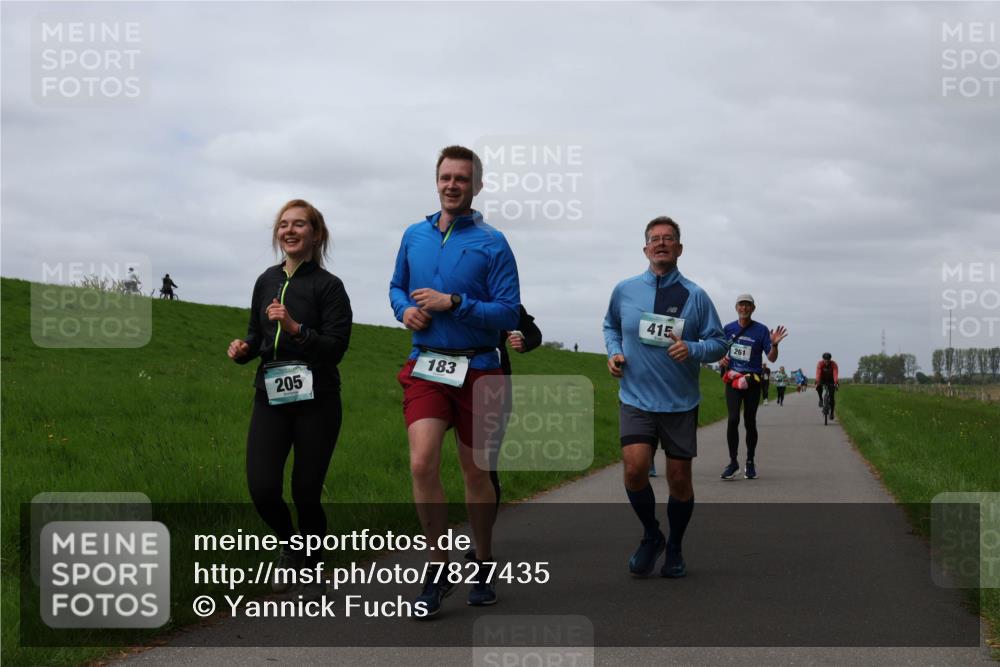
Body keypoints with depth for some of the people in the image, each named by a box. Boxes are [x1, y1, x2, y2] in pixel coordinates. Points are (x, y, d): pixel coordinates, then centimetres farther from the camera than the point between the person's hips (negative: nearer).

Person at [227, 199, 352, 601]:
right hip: (271, 397, 4)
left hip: (316, 401, -4)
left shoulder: (328, 286, -5)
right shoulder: (266, 282, 10)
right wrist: (243, 349, 0)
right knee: (261, 488, -7)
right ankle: (289, 545, 25)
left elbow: (336, 347, -11)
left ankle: (312, 571, 24)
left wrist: (296, 328, -24)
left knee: (306, 491, 0)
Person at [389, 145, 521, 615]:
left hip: (477, 370, -2)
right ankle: (438, 565, 1)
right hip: (425, 368, 2)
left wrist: (452, 303, -17)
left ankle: (482, 565, 30)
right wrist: (406, 309, 0)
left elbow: (510, 313, -9)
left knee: (476, 472, 11)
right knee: (422, 465, -16)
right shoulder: (414, 236, 8)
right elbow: (397, 287, 22)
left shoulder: (492, 243, -5)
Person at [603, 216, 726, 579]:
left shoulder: (695, 296, -2)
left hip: (680, 403, 0)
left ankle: (674, 549, 26)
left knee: (679, 479, 5)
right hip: (636, 399, 0)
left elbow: (719, 342, 2)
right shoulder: (624, 291, 2)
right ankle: (651, 535, 9)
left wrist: (691, 349, -18)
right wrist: (614, 353, 2)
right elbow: (610, 326, 21)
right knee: (635, 468, -18)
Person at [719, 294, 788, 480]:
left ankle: (750, 463, 19)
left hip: (752, 381, -1)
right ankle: (733, 462, -4)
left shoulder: (761, 330, 0)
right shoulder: (728, 329, 7)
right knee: (733, 419, -11)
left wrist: (774, 344, -22)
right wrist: (721, 359, -3)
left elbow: (772, 358, -2)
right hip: (732, 379, 1)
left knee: (750, 422, 6)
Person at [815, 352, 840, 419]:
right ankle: (821, 399, -8)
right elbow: (818, 374, -37)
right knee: (818, 387, -34)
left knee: (832, 396, -9)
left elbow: (835, 374, -38)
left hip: (831, 380, 0)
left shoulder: (834, 364, -27)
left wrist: (836, 383, -53)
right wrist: (817, 382, -52)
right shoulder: (820, 364, -26)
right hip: (823, 379, 0)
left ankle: (832, 412, 4)